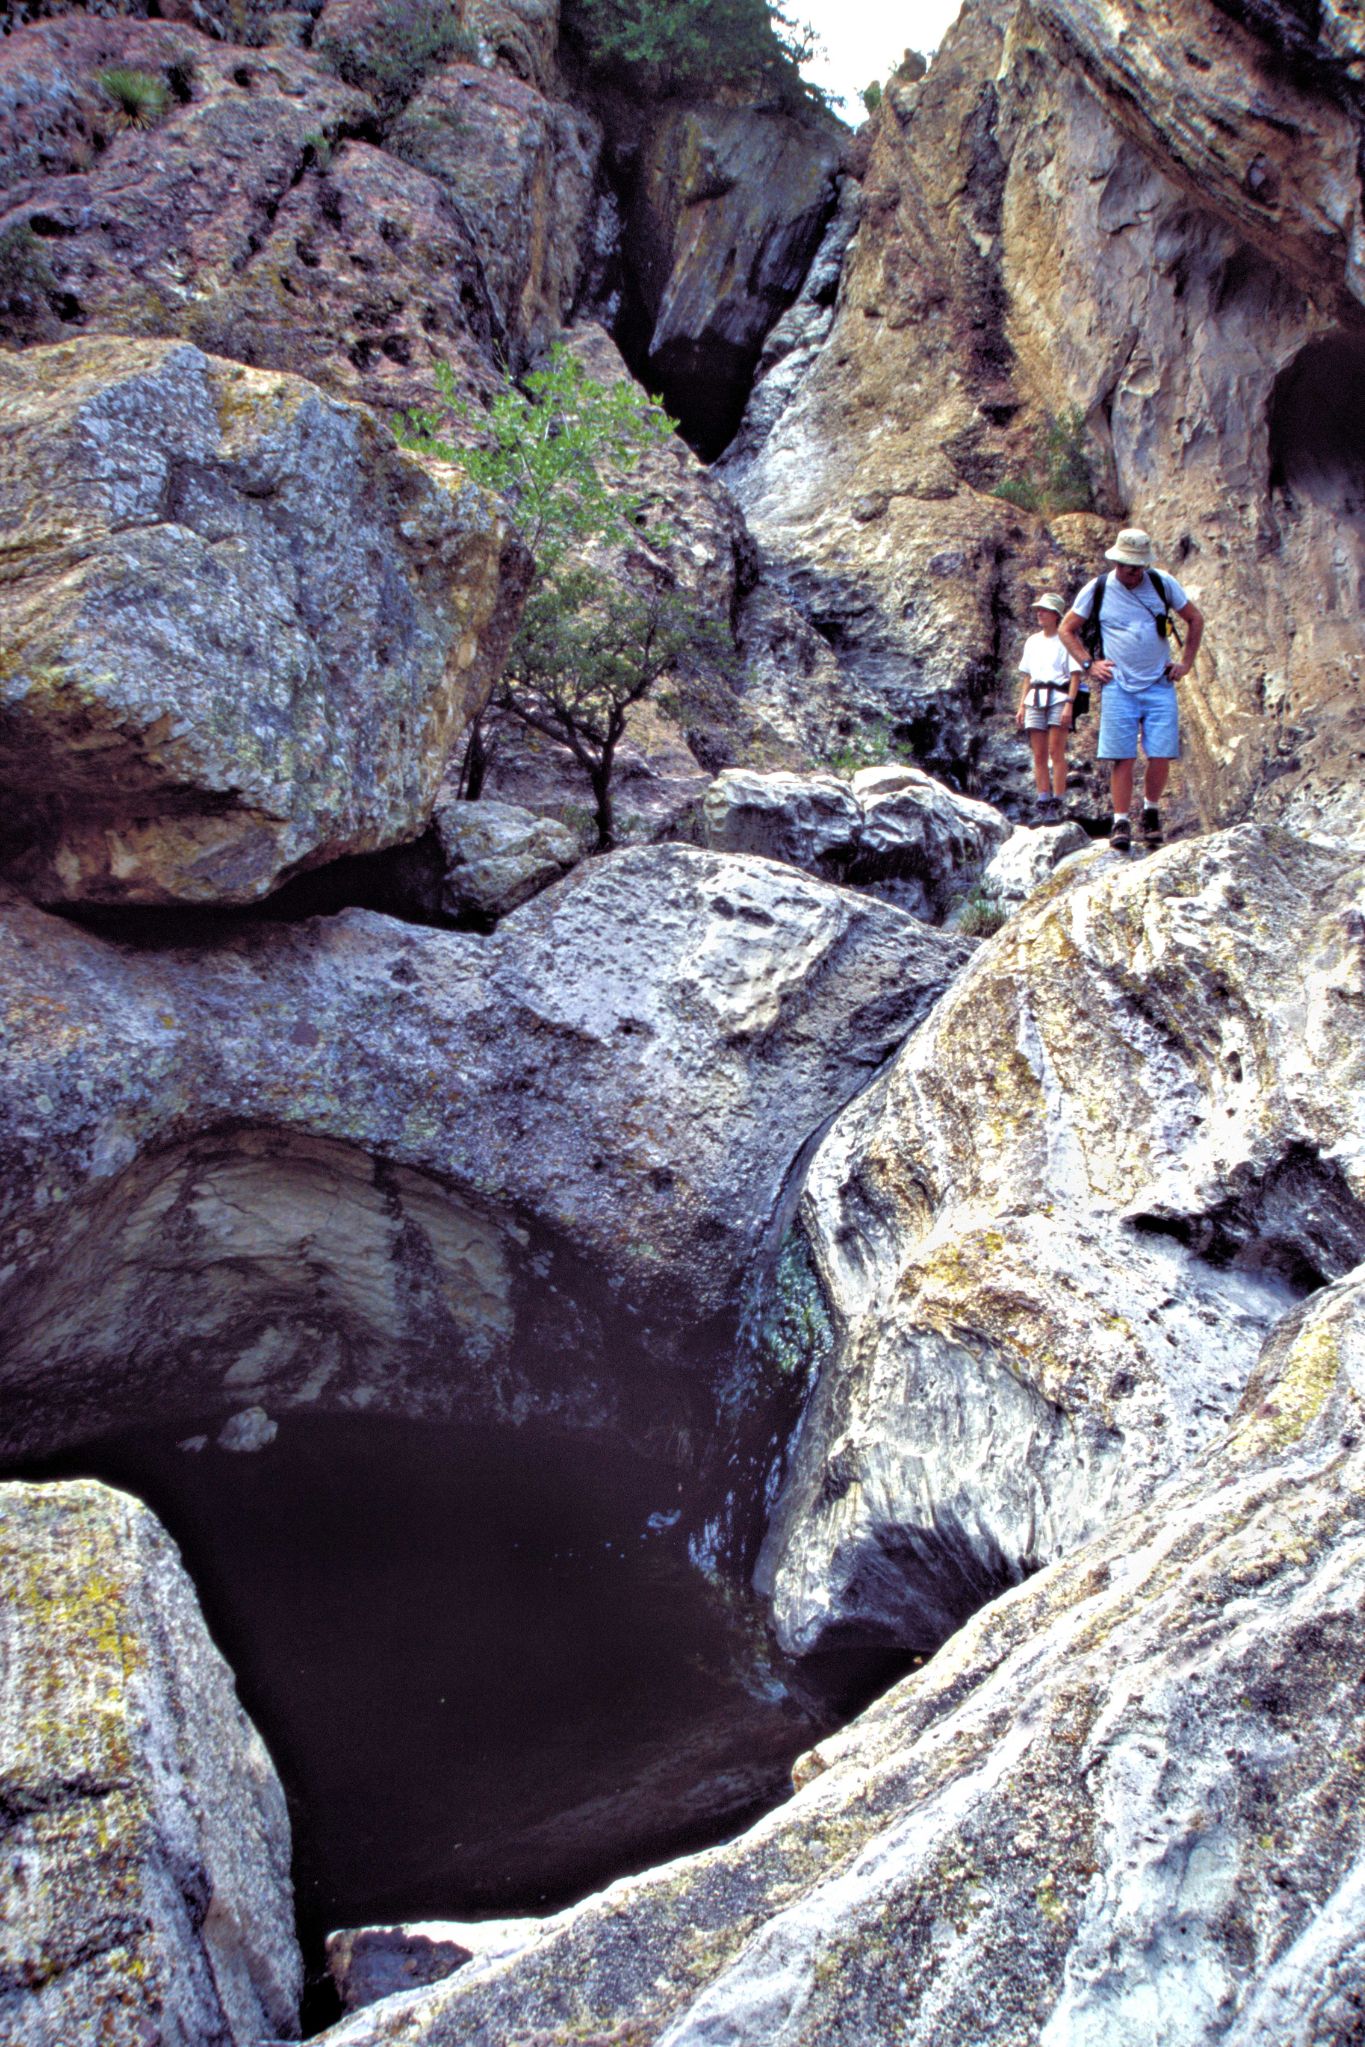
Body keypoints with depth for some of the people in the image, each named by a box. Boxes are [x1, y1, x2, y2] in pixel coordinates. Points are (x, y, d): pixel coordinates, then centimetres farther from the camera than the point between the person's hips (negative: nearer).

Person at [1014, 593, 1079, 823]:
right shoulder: (1032, 641, 18)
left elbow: (1075, 675, -4)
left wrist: (1069, 704, -14)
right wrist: (1021, 706, 12)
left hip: (1058, 698, -5)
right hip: (1035, 699, 5)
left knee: (1056, 752, -10)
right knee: (1039, 755, 1)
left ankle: (1056, 806, -12)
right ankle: (1043, 806, 2)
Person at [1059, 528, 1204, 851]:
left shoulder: (1163, 584, 4)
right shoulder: (1097, 589, 1)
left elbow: (1195, 619, 16)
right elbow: (1067, 629, 11)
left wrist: (1186, 661, 9)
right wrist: (1088, 664, 2)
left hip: (1160, 686, 1)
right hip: (1118, 687, -1)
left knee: (1161, 756, -5)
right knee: (1121, 758, -7)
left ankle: (1151, 810, 16)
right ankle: (1121, 822, 1)